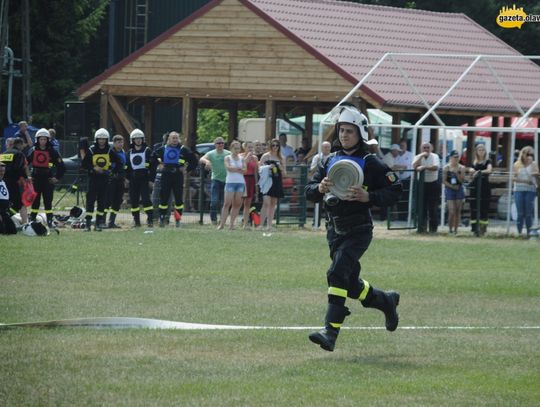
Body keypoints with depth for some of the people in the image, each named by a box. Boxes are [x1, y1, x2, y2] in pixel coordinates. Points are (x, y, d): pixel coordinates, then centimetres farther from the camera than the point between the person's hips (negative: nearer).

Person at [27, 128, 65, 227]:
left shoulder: (52, 151, -1)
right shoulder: (33, 151, 5)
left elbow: (61, 166, 2)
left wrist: (57, 178, -2)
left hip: (48, 179, -2)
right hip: (36, 178, 2)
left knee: (48, 202, -2)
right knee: (34, 201, 6)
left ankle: (49, 222, 2)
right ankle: (32, 221, 10)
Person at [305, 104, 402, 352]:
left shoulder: (370, 163, -6)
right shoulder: (331, 161, 11)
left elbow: (394, 191, -6)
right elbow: (309, 192, 10)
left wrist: (368, 197, -21)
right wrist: (320, 188, -13)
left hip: (358, 230, -7)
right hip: (335, 230, 7)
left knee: (338, 273, -22)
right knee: (352, 284, 14)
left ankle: (331, 332, -25)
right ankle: (387, 301, 42)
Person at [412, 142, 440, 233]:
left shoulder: (434, 156, -1)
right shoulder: (418, 157, 5)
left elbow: (436, 167, -18)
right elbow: (414, 166, -14)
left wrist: (424, 167, -25)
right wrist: (421, 156, -17)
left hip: (433, 184, -2)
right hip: (422, 184, 2)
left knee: (433, 207, 1)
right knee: (422, 206, -1)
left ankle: (433, 228, 10)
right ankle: (421, 227, 4)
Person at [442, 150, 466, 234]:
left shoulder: (461, 168, 3)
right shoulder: (446, 168, -2)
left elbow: (462, 180, -4)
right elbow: (444, 181, -2)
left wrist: (457, 173, -17)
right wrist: (452, 186, -11)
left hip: (459, 190, 3)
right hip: (449, 190, -3)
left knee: (458, 211, 2)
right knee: (452, 211, -11)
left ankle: (455, 230, 9)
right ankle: (450, 229, 2)